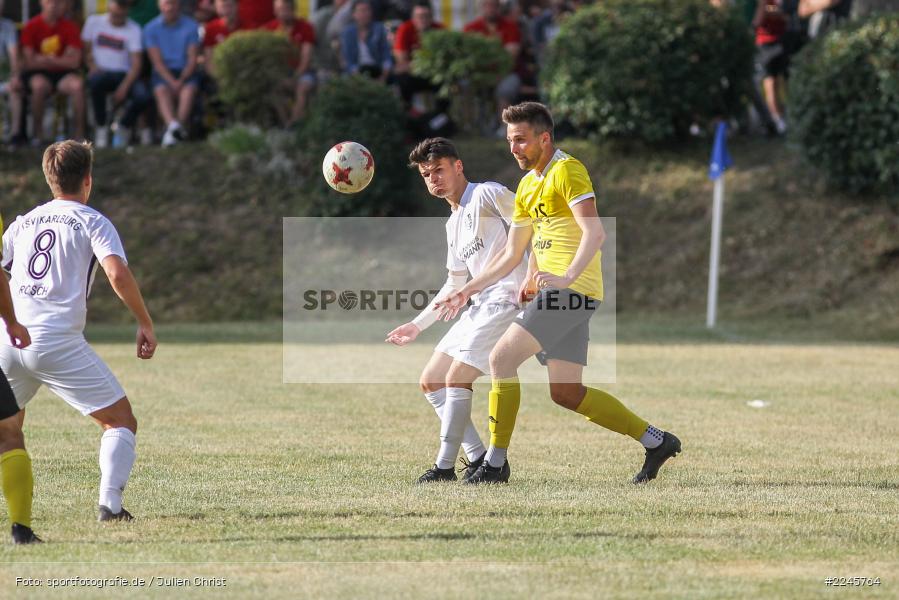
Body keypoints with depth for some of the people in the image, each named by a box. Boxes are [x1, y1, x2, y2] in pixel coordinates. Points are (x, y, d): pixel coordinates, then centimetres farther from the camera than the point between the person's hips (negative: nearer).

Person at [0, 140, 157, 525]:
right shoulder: (92, 222, 6)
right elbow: (117, 274, -10)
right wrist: (145, 324, -4)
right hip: (59, 343, -5)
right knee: (121, 421, 5)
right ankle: (109, 503, -13)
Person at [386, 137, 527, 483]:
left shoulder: (487, 195, -6)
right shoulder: (454, 223, 21)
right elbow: (454, 285, 29)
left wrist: (532, 276, -26)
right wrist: (418, 325, 28)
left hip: (505, 298, -10)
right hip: (479, 307, 10)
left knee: (456, 379, -17)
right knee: (431, 382, 9)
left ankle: (445, 467, -9)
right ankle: (478, 458, 5)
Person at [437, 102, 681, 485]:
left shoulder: (566, 171, -8)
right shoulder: (528, 185, 20)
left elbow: (594, 232, -20)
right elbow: (512, 254, 27)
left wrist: (566, 277, -32)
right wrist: (467, 291, 23)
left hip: (573, 290, -10)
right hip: (555, 292, 10)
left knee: (502, 357, -13)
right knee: (567, 393, 7)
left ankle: (495, 464, -10)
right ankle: (656, 442, 14)